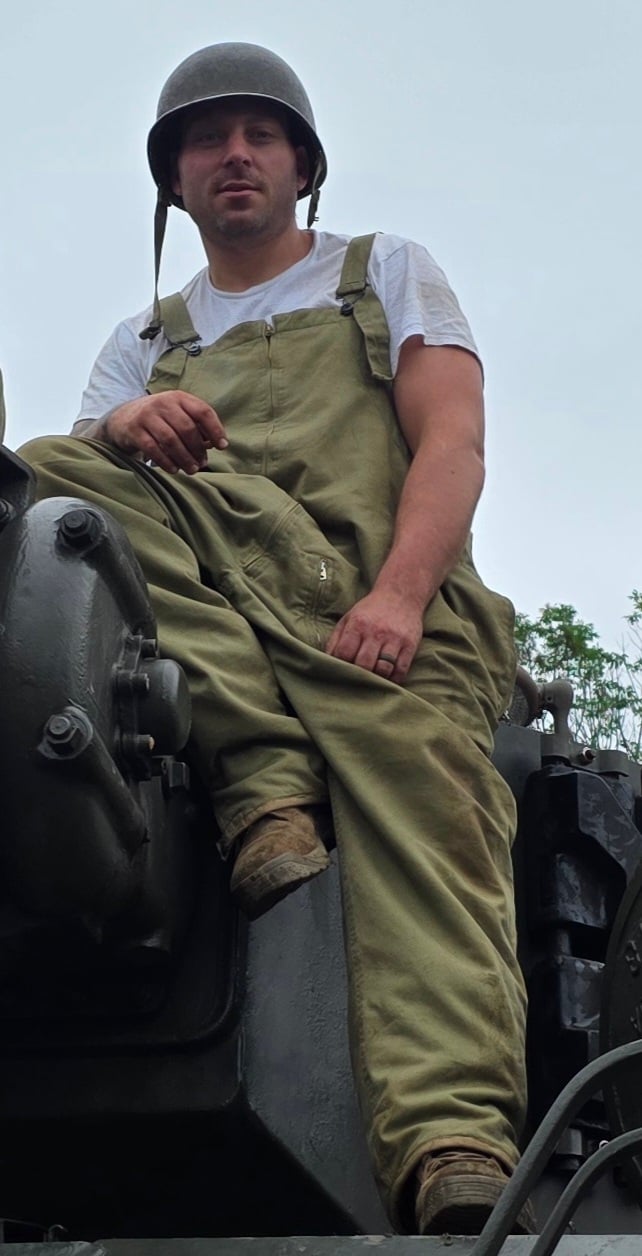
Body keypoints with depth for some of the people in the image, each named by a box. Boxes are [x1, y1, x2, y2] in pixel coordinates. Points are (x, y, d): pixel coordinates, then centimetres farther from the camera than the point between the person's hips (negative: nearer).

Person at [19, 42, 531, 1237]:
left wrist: (397, 596, -13)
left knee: (424, 828, -30)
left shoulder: (384, 271, 25)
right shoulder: (146, 342, 31)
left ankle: (456, 1154, -51)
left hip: (382, 615, -2)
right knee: (52, 471, -23)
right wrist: (123, 429, -16)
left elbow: (453, 443, 7)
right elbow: (84, 477, 11)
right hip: (207, 624, 2)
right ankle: (262, 782, -32)